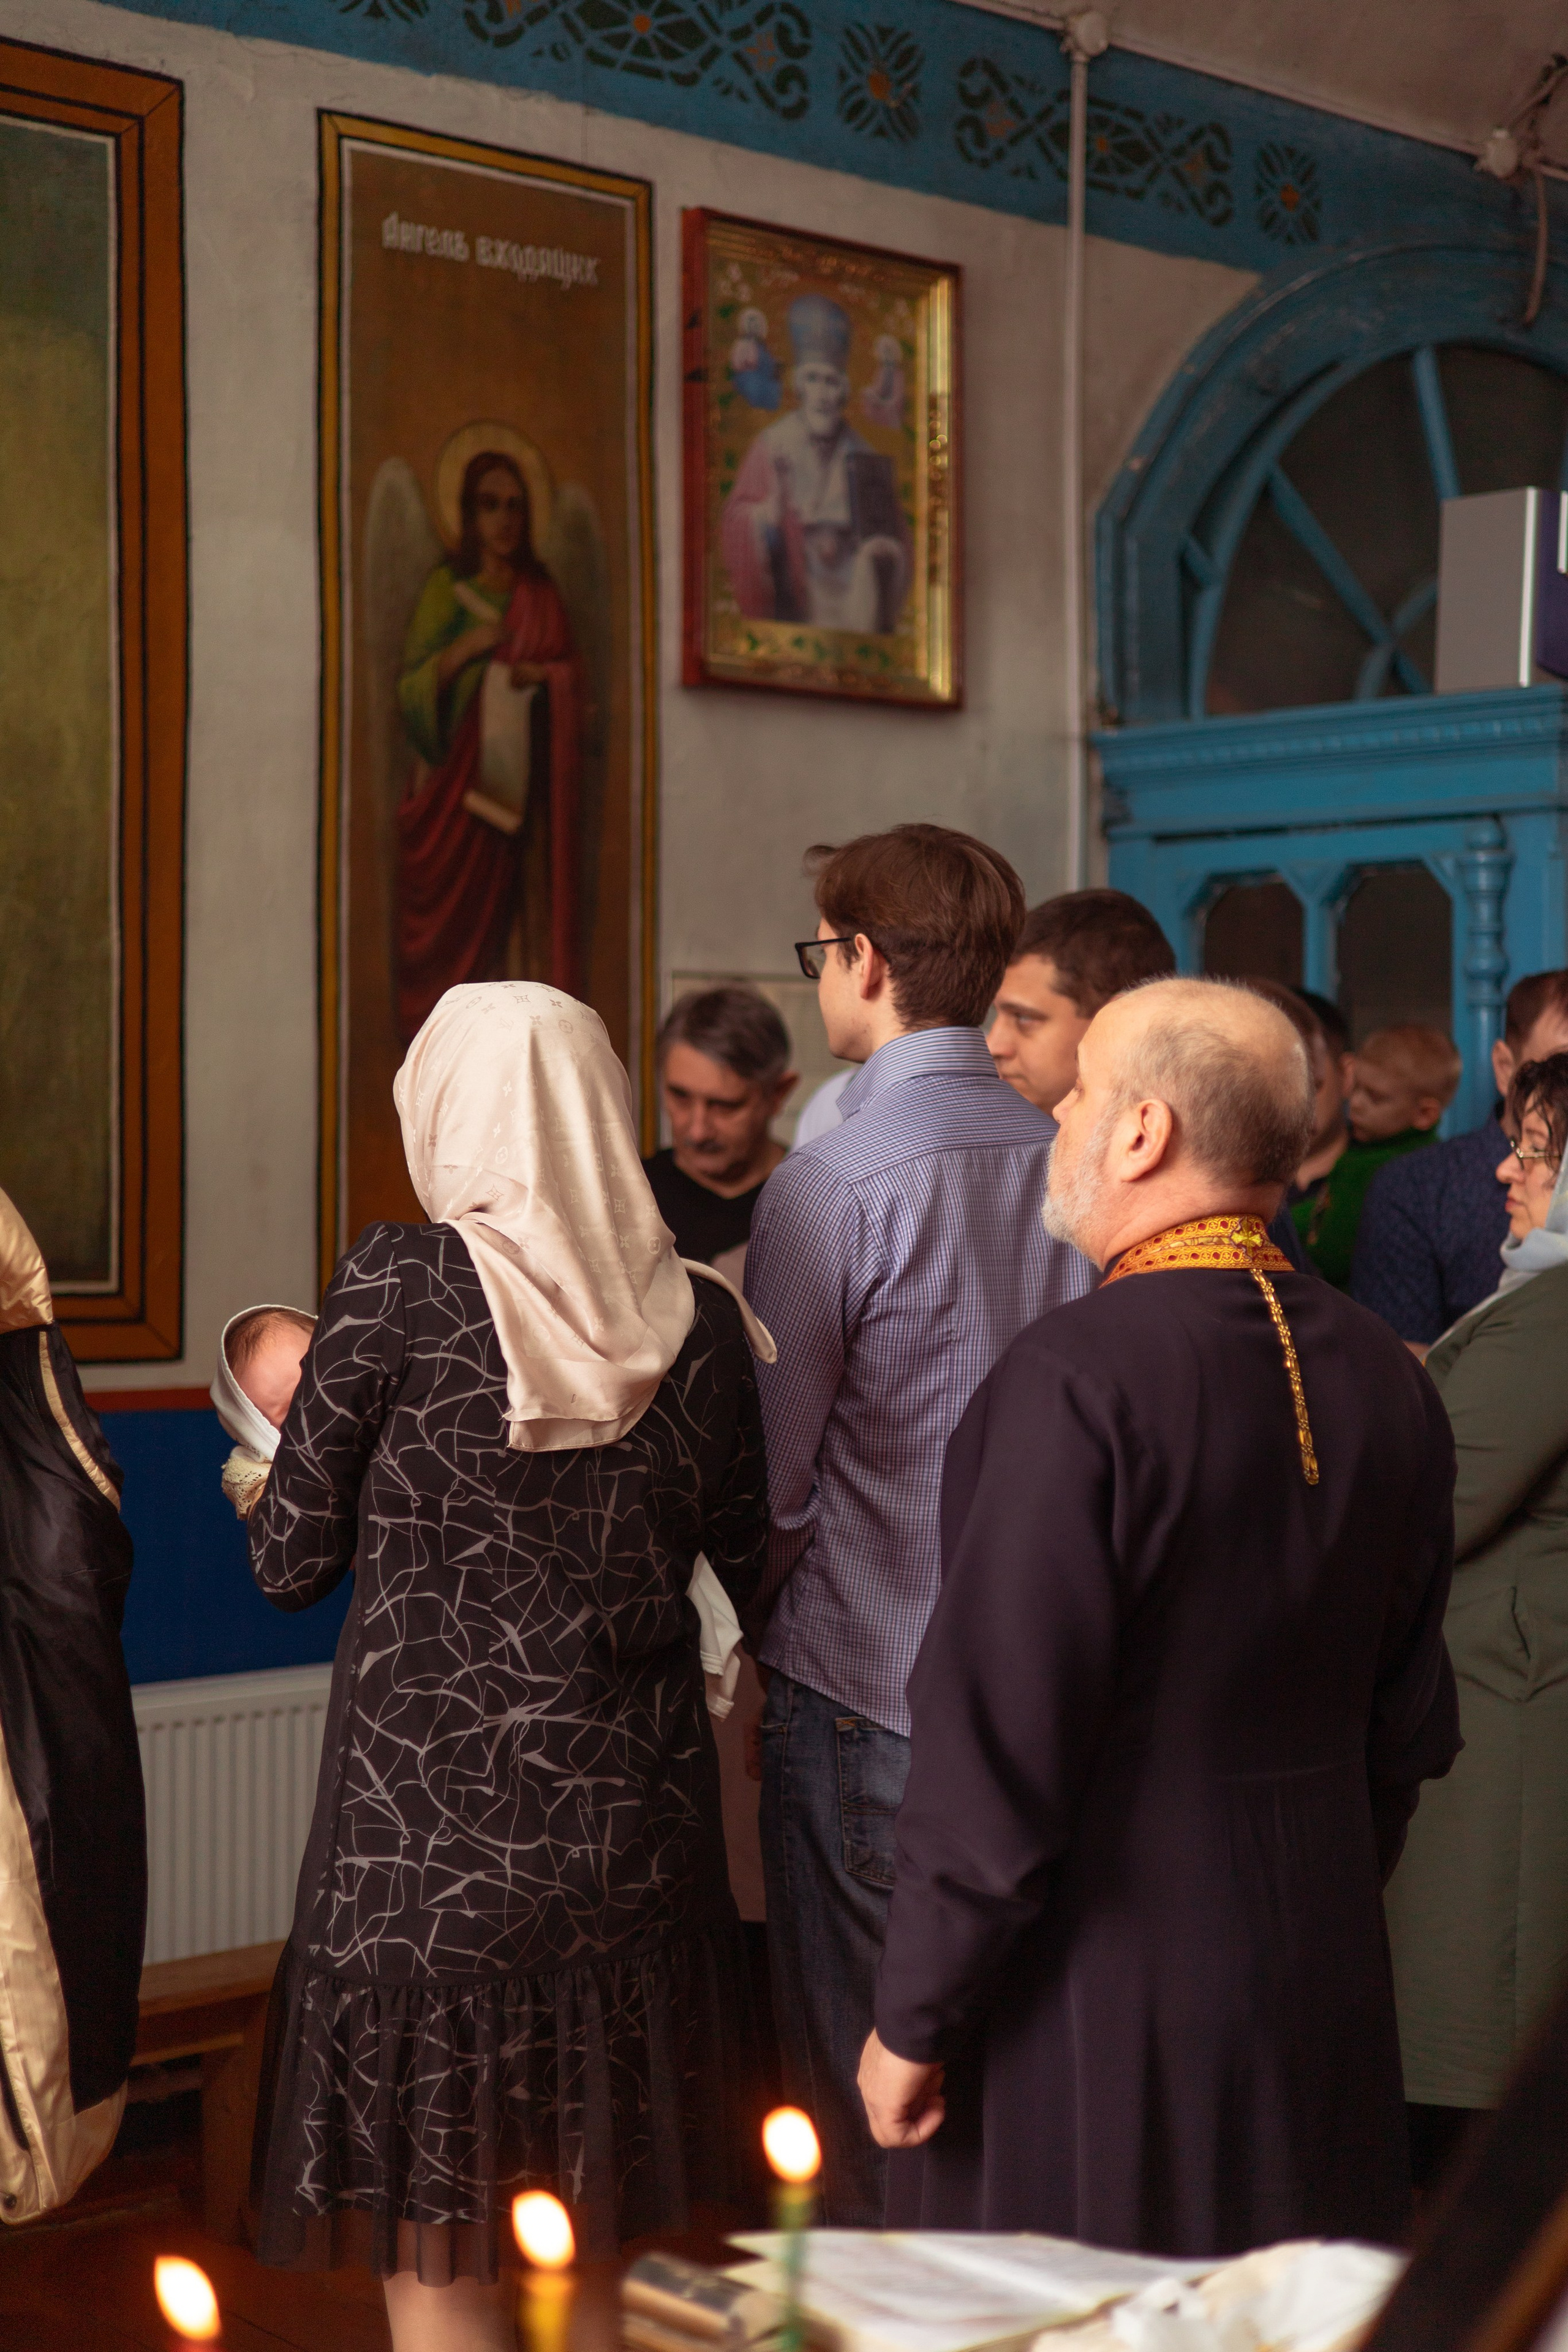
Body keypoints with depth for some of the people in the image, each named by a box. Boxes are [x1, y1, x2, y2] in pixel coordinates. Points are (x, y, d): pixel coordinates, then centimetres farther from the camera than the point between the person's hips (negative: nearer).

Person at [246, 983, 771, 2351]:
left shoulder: (399, 1284, -10)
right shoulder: (700, 1319, -1)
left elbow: (291, 1563, -4)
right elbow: (752, 1570, 9)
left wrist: (281, 1462, 17)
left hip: (424, 1845, -4)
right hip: (633, 1836, 4)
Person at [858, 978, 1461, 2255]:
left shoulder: (1075, 1377, -19)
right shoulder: (1383, 1374, 3)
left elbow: (997, 1735, -19)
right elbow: (1409, 1727, 12)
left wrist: (913, 2019, -9)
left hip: (1096, 1998, -7)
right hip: (1320, 1989, 7)